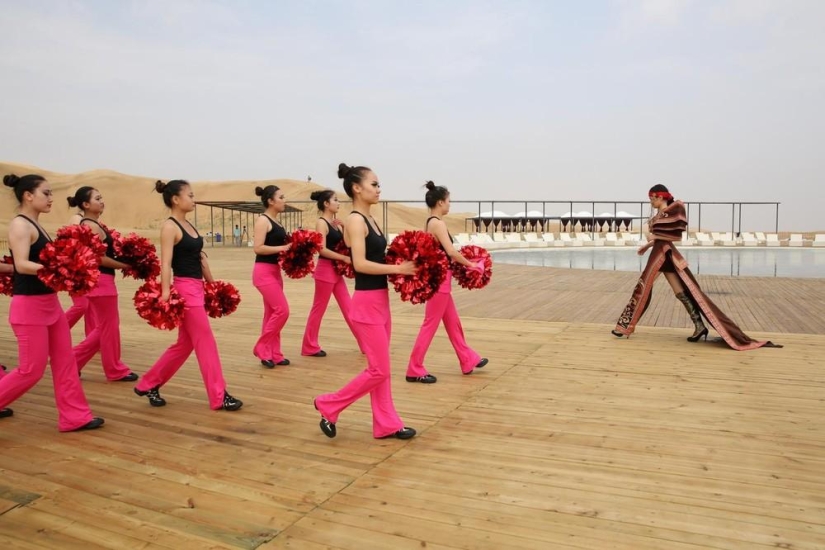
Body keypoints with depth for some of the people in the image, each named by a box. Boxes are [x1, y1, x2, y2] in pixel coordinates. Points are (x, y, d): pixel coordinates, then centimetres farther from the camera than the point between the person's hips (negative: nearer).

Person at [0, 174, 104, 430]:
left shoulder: (36, 226, 12)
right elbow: (21, 265, -26)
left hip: (50, 303, 9)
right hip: (29, 306, -9)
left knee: (65, 361, 9)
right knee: (32, 369, 0)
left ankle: (75, 416, 15)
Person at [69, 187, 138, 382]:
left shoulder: (91, 224, 15)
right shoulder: (91, 226, -16)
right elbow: (99, 258, -21)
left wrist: (121, 262, 5)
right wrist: (125, 265, -12)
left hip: (99, 281, 10)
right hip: (100, 281, -10)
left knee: (103, 327, 18)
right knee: (109, 327, 3)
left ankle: (74, 360, 22)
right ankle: (115, 370, 15)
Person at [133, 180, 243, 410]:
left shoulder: (189, 225, 15)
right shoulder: (169, 226, -11)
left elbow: (201, 258, 19)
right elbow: (166, 263, -19)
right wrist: (165, 294, -26)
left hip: (197, 288, 9)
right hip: (185, 290, -9)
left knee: (184, 344, 15)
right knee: (206, 343, -3)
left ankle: (148, 384, 28)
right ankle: (219, 396, 6)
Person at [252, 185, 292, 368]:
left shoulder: (276, 221, 14)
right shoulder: (263, 220, -12)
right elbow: (258, 248, -21)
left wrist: (290, 247, 5)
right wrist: (282, 248, -21)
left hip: (275, 271, 9)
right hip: (264, 272, -9)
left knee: (272, 313, 11)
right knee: (282, 310, -11)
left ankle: (273, 354, 17)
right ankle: (262, 348, 2)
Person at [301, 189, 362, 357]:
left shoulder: (335, 223, 12)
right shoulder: (322, 223, -13)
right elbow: (322, 249, -21)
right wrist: (344, 258, -20)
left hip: (336, 271, 8)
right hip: (326, 270, -8)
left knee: (348, 307, 9)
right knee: (319, 309, 2)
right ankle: (310, 347, 15)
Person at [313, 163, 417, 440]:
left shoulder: (370, 219, 13)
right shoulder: (355, 220, -15)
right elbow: (360, 264, -23)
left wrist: (401, 265, 0)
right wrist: (398, 269, -21)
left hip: (380, 300, 9)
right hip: (367, 303, -9)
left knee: (381, 368, 14)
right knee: (378, 370, -2)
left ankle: (386, 424, 23)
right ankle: (328, 405, 14)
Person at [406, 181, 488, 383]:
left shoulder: (429, 223, 11)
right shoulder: (438, 223, -18)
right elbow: (450, 251, -27)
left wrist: (461, 262, 10)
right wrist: (469, 264, -13)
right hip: (439, 278, -10)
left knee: (453, 322, 18)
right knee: (430, 324, -2)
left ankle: (468, 361, 31)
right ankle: (415, 370, 6)